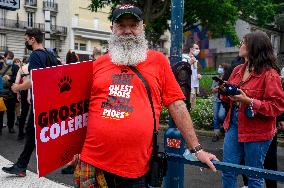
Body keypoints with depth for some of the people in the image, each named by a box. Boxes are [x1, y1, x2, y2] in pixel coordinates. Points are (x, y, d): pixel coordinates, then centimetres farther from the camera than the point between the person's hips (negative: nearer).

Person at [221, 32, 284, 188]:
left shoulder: (269, 74, -13)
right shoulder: (238, 70, 8)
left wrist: (249, 101, -25)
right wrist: (224, 91, -3)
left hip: (256, 132, -6)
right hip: (233, 126, 6)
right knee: (228, 172, 12)